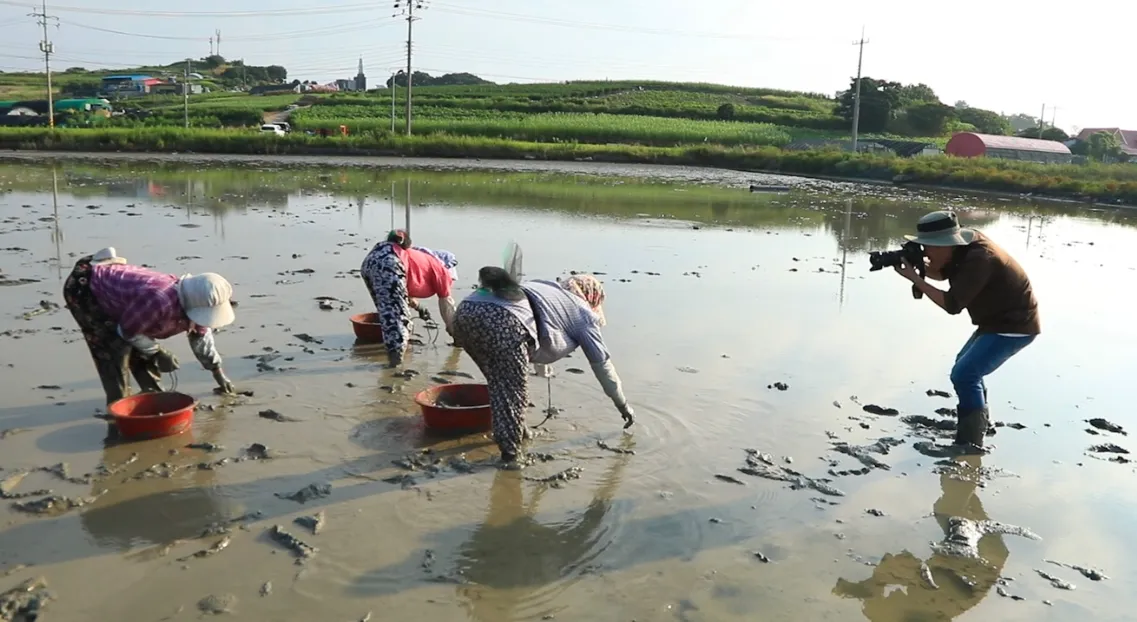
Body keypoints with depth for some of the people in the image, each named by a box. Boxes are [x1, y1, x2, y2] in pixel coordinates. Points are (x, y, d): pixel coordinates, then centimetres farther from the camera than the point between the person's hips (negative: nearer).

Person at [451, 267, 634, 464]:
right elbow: (601, 361, 26)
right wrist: (623, 404, 36)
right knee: (515, 390, 10)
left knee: (500, 384, 25)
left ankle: (512, 433, 36)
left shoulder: (547, 288, 39)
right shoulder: (582, 311, 22)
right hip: (502, 320, -7)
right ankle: (510, 452, 15)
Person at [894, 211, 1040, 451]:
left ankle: (971, 444, -12)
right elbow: (943, 273, 12)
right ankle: (978, 422, 41)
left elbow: (952, 304, -30)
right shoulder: (965, 244, -3)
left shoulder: (979, 259, -31)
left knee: (963, 374, -18)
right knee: (966, 366, 24)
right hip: (998, 319, 11)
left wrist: (914, 278, -27)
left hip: (1014, 326, -11)